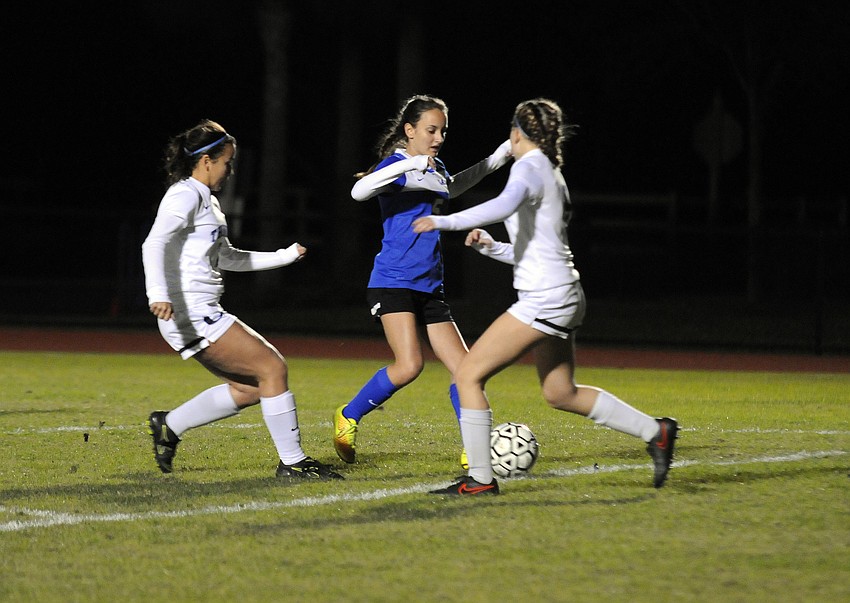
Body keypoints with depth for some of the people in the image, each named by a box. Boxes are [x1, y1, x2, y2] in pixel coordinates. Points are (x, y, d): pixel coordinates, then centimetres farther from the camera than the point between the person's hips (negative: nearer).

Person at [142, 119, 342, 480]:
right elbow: (154, 244, -26)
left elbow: (225, 258, 33)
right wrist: (158, 295, -40)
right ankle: (291, 461, -3)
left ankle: (169, 425, 17)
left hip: (202, 315, 10)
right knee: (272, 368, -9)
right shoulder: (185, 196, -11)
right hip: (192, 315, -10)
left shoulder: (206, 200, 20)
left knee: (249, 389, 9)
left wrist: (285, 256, 34)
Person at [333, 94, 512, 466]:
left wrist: (501, 156, 38)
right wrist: (411, 164, -34)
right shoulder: (396, 164, -9)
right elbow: (359, 191, -29)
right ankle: (348, 418, -2)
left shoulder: (435, 169, 15)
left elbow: (450, 188, 40)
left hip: (429, 288, 8)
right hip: (393, 283, -8)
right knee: (409, 365, -23)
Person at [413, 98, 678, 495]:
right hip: (561, 296, 10)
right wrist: (489, 247, 15)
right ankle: (655, 432, 24)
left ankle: (480, 479, -6)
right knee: (561, 394, 22)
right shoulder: (554, 175, 20)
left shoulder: (530, 166, -9)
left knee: (468, 374, -7)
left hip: (544, 299, -10)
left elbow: (505, 205, -32)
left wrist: (445, 221, -33)